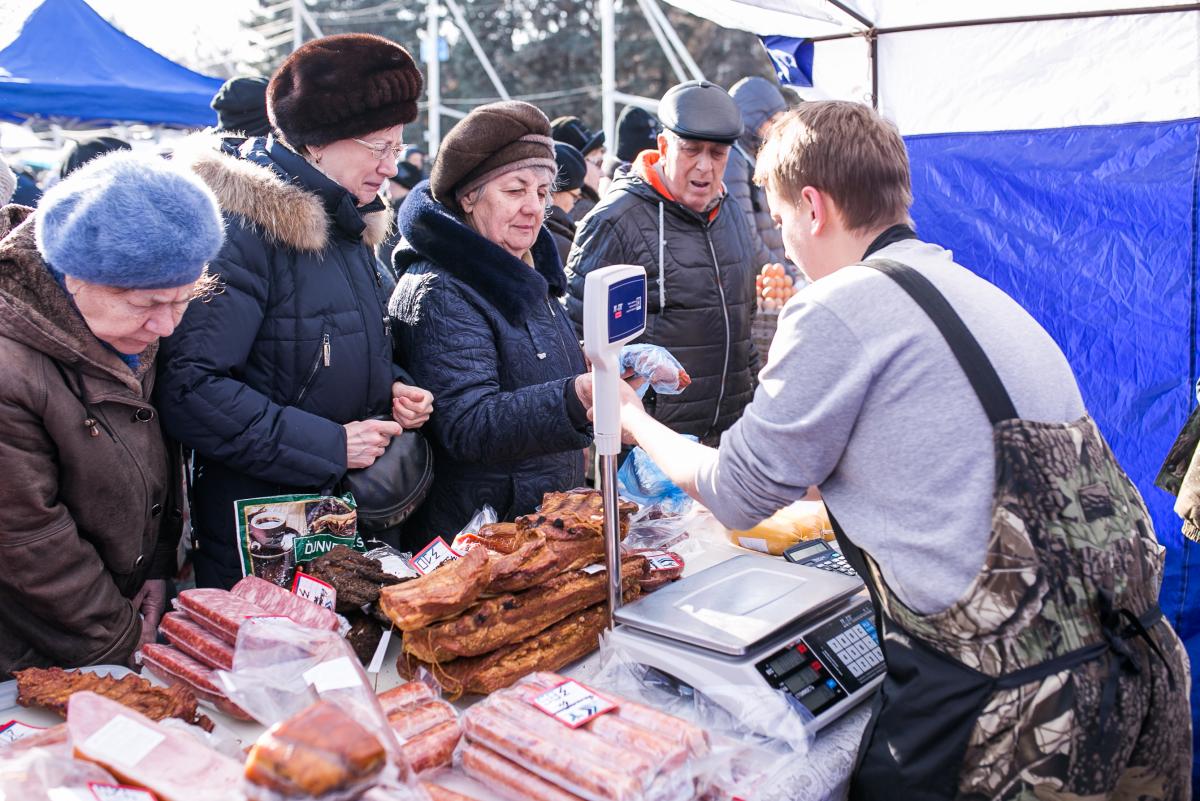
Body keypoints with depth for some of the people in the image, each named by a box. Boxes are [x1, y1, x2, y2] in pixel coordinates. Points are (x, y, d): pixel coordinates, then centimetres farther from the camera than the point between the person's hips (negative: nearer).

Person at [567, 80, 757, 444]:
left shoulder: (731, 214, 12)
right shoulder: (615, 220, -13)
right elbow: (576, 329, -10)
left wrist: (753, 390, 20)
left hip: (731, 427, 7)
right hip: (650, 437, -7)